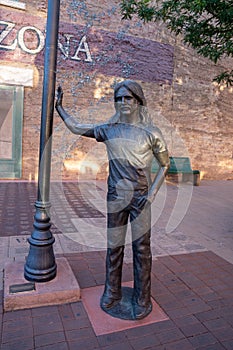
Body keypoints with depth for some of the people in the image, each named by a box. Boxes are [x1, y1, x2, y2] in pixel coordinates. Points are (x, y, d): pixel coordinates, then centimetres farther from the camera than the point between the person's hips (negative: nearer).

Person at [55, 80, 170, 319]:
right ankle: (112, 293, 29)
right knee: (114, 246, 10)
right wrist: (58, 106, 15)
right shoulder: (109, 130, 4)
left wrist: (152, 193, -5)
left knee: (141, 248, 3)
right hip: (116, 196, 2)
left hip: (140, 197, -2)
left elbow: (164, 164, 5)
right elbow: (75, 127, 14)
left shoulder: (151, 133, -2)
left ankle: (142, 300, 20)